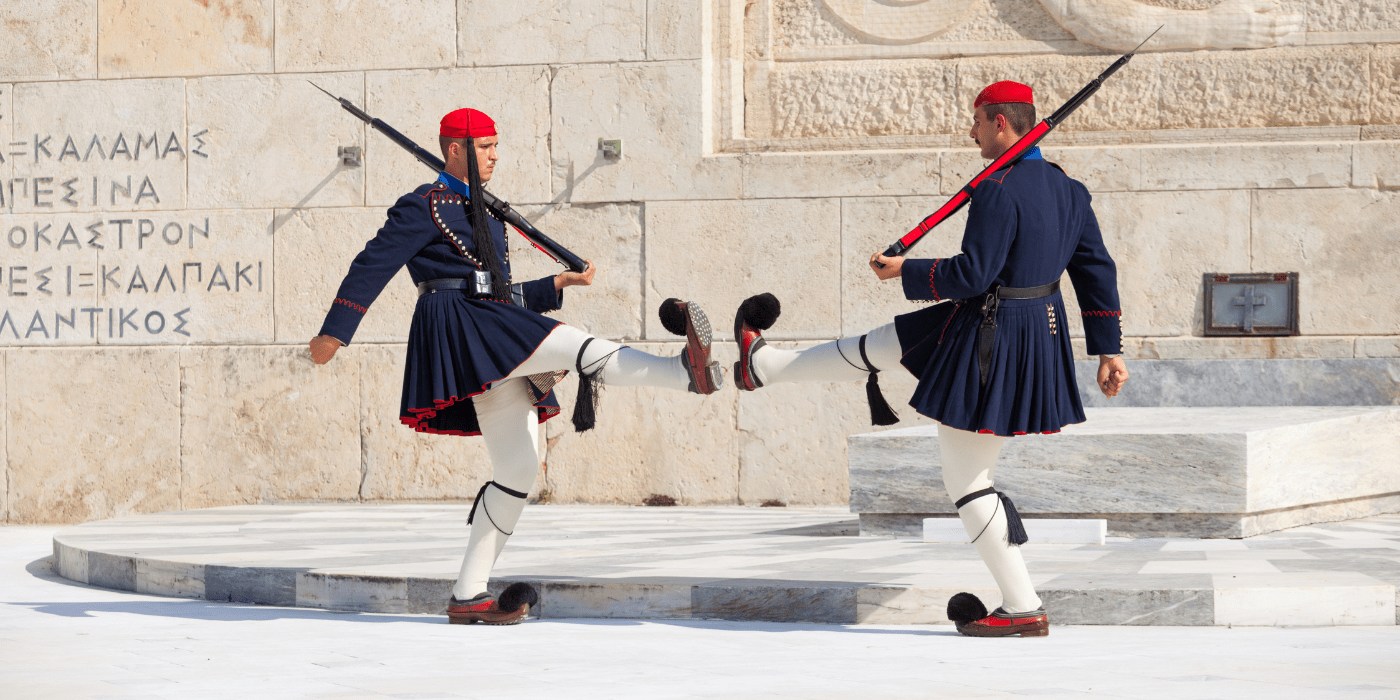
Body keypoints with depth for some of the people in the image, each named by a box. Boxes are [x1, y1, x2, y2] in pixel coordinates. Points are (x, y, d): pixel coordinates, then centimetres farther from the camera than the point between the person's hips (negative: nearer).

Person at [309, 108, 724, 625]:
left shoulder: (480, 217, 29)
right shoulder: (427, 206, 2)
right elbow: (374, 263, -3)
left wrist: (560, 284, 24)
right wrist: (335, 331, -8)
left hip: (497, 339, 9)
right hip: (459, 324, -9)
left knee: (518, 471, 3)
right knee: (579, 347, -28)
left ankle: (467, 597, 5)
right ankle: (687, 373, -48)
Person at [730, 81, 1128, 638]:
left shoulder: (999, 191, -22)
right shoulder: (1068, 190, 6)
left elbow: (973, 275, -23)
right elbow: (1097, 272, 9)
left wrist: (905, 272, -7)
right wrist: (1108, 351, 13)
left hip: (989, 347, -9)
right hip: (1041, 332, 9)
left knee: (967, 482, 3)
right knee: (881, 346, 24)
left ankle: (1024, 609, 7)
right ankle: (763, 366, 42)